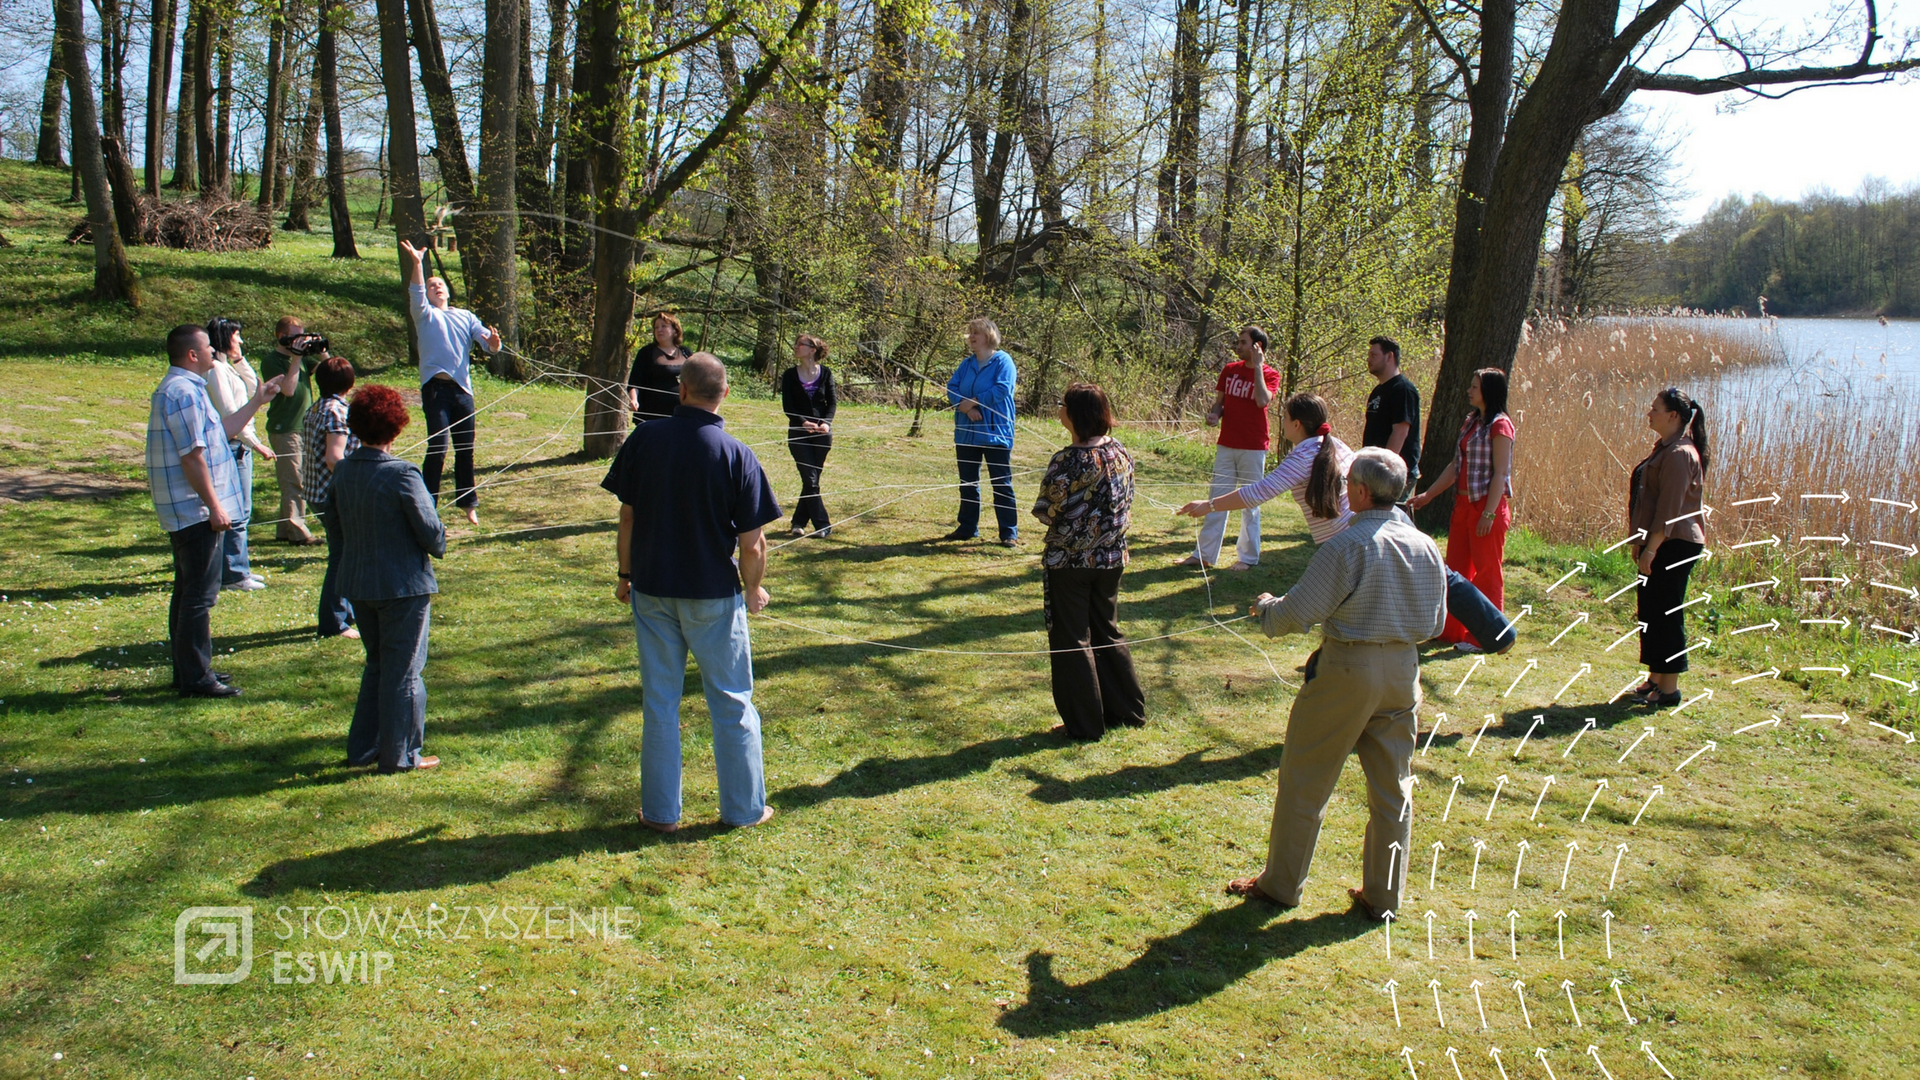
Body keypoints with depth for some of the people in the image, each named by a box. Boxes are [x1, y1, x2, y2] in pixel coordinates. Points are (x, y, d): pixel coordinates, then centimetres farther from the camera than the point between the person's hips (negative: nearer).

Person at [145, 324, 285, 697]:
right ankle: (196, 678, 0)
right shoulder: (183, 392, -18)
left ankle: (189, 670, 26)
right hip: (194, 511, -11)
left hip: (187, 512, 11)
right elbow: (192, 456, -22)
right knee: (199, 594, -5)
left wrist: (256, 401, 25)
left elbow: (222, 431, 23)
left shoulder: (187, 388, 15)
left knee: (189, 592, 17)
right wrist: (214, 506, -20)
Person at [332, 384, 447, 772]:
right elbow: (431, 531, -15)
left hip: (356, 583, 6)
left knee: (377, 664, 21)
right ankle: (399, 754, 12)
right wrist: (438, 547, 6)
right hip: (403, 584, -6)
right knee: (403, 670, 5)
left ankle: (362, 748, 26)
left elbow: (334, 522, 10)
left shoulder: (341, 471, 0)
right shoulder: (402, 474, -19)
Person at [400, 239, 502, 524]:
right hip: (436, 388, -3)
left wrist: (493, 341, -17)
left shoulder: (465, 316, 17)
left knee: (465, 450, 7)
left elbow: (488, 342, 7)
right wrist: (415, 263, -26)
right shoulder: (425, 315, 8)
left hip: (463, 388, 3)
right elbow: (415, 294, -12)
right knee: (437, 449, -10)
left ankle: (468, 504, 17)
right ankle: (427, 507, -4)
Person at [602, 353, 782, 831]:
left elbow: (627, 515, 1)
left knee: (659, 701, 12)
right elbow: (752, 542, -11)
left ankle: (660, 811, 20)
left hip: (652, 590, 2)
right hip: (714, 594, -2)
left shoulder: (644, 439, -5)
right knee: (732, 702, 11)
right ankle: (744, 807, 20)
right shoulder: (736, 455, -12)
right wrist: (754, 588, 6)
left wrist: (626, 576, 14)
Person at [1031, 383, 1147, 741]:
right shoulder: (1122, 454, -2)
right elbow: (1126, 505, 6)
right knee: (1108, 632, 21)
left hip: (1069, 562, -6)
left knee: (1071, 641, 6)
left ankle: (1084, 724, 12)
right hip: (1111, 559, 6)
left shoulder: (1067, 463, -21)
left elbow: (1046, 512, -14)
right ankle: (1128, 710, 27)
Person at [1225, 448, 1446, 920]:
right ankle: (1382, 895, 22)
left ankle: (1281, 884, 18)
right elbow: (1434, 622, 12)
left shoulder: (1347, 546, -18)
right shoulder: (1425, 547, 2)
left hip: (1347, 668, -6)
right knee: (1393, 787, 14)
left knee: (1306, 781, 8)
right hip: (1403, 669, 6)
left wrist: (1265, 607, 2)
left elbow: (1297, 613, -17)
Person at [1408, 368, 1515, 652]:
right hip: (1463, 504, 9)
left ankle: (1485, 637, 9)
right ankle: (1452, 631, 24)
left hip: (1488, 506, -9)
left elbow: (1500, 472, -17)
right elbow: (1456, 465, 17)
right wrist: (1427, 495, 15)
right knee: (1456, 569, 14)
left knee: (1487, 572, 0)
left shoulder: (1500, 425, -12)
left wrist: (1489, 513, -21)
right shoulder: (1471, 422, 13)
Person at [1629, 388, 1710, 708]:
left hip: (1674, 546, -10)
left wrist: (1651, 549, -21)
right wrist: (1640, 541, 18)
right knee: (1650, 611, 14)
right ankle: (1655, 678, 24)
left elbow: (1669, 509, -21)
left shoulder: (1679, 454, -17)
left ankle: (1669, 688, 3)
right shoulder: (1663, 448, 15)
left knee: (1667, 614, -4)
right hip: (1658, 545, 10)